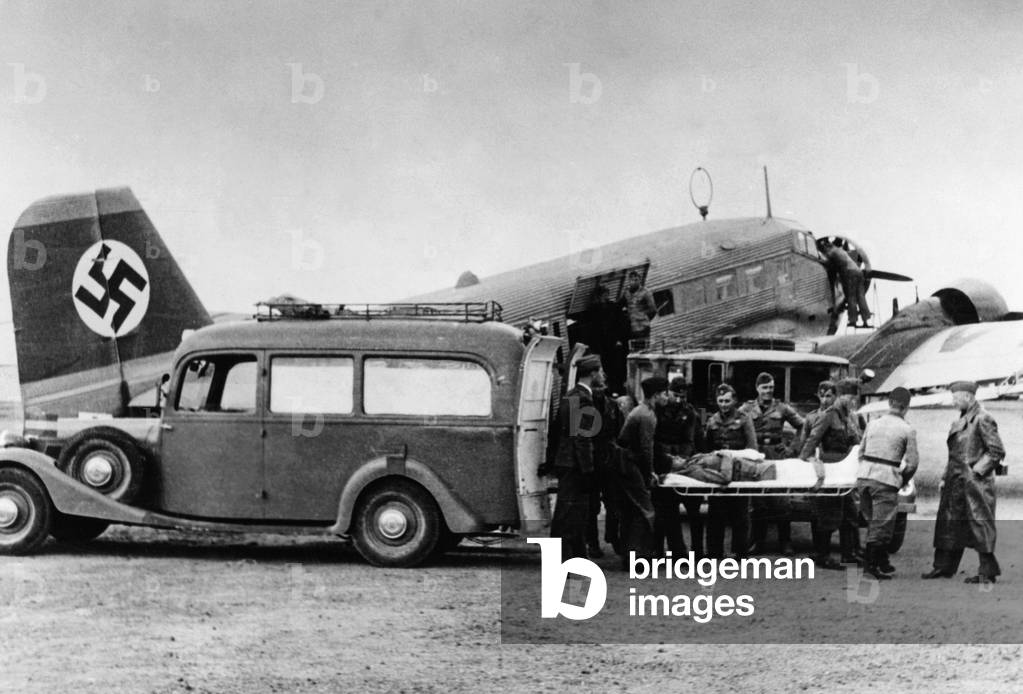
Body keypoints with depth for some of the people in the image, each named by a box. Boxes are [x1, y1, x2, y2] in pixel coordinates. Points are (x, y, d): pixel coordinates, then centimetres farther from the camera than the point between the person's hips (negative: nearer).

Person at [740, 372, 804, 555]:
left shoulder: (782, 408, 7)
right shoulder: (747, 409, 7)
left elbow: (802, 426, 11)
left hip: (777, 454, -1)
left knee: (781, 501, -3)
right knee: (757, 502, 2)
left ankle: (785, 542, 4)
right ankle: (758, 542, 10)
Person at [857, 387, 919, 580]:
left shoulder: (873, 424, 12)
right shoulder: (907, 430, -3)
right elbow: (912, 462, -3)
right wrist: (902, 480, 12)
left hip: (863, 476, 6)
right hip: (886, 479, -6)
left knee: (874, 522, 15)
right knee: (881, 525, 2)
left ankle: (882, 563, 22)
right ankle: (870, 563, 2)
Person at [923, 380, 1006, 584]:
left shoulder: (983, 419, -11)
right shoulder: (960, 420, 16)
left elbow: (997, 452, -13)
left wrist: (977, 471, -15)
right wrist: (946, 477, 15)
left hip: (975, 482, -9)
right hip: (956, 482, 9)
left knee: (980, 524, -4)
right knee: (949, 523, 10)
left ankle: (988, 572, 2)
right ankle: (944, 567, 18)